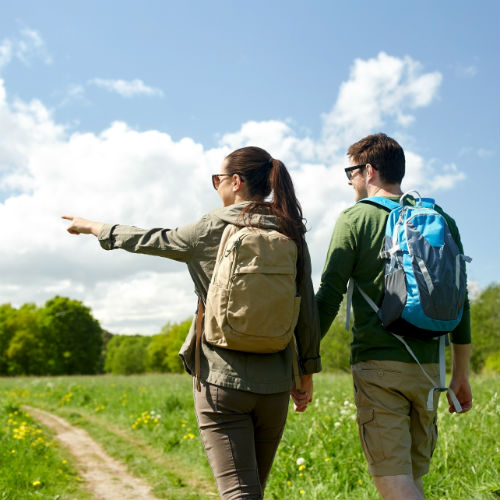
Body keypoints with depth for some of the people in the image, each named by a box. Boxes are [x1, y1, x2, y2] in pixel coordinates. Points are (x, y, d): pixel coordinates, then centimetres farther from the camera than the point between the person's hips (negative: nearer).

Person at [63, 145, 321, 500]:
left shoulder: (213, 230, -5)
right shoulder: (292, 235, 4)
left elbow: (152, 241, 8)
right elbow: (307, 311, 5)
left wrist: (94, 228, 24)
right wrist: (307, 373, 14)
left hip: (221, 379, -4)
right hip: (273, 383, 4)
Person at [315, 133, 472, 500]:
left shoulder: (355, 220, -3)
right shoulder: (441, 220, 10)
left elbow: (329, 298, -7)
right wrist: (461, 374, 17)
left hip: (377, 364, -5)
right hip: (428, 365, 5)